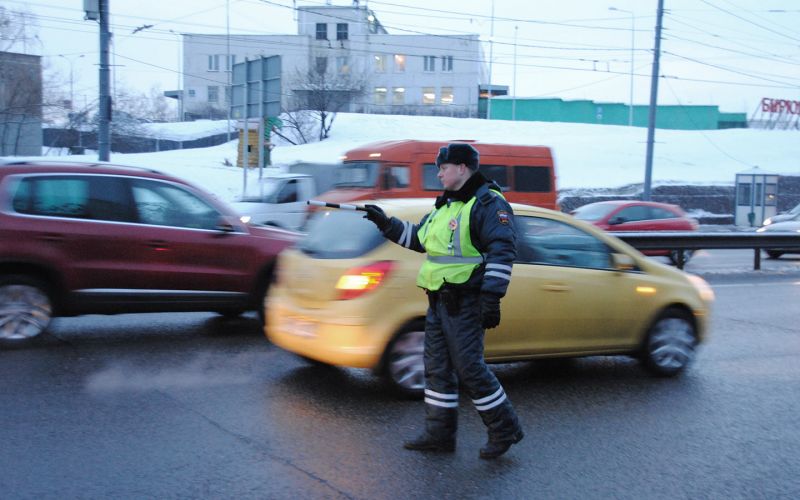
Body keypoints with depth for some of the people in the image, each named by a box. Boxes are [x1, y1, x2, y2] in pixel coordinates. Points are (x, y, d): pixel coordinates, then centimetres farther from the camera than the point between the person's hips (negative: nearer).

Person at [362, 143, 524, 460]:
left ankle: (504, 430, 8)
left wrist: (491, 297, -25)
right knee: (437, 367, 11)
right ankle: (439, 434, 20)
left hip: (465, 303, -9)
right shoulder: (445, 205, 19)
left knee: (469, 368, -7)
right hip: (439, 301, 10)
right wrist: (385, 223, 19)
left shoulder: (487, 203, -11)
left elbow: (503, 252, -19)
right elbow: (417, 238, 28)